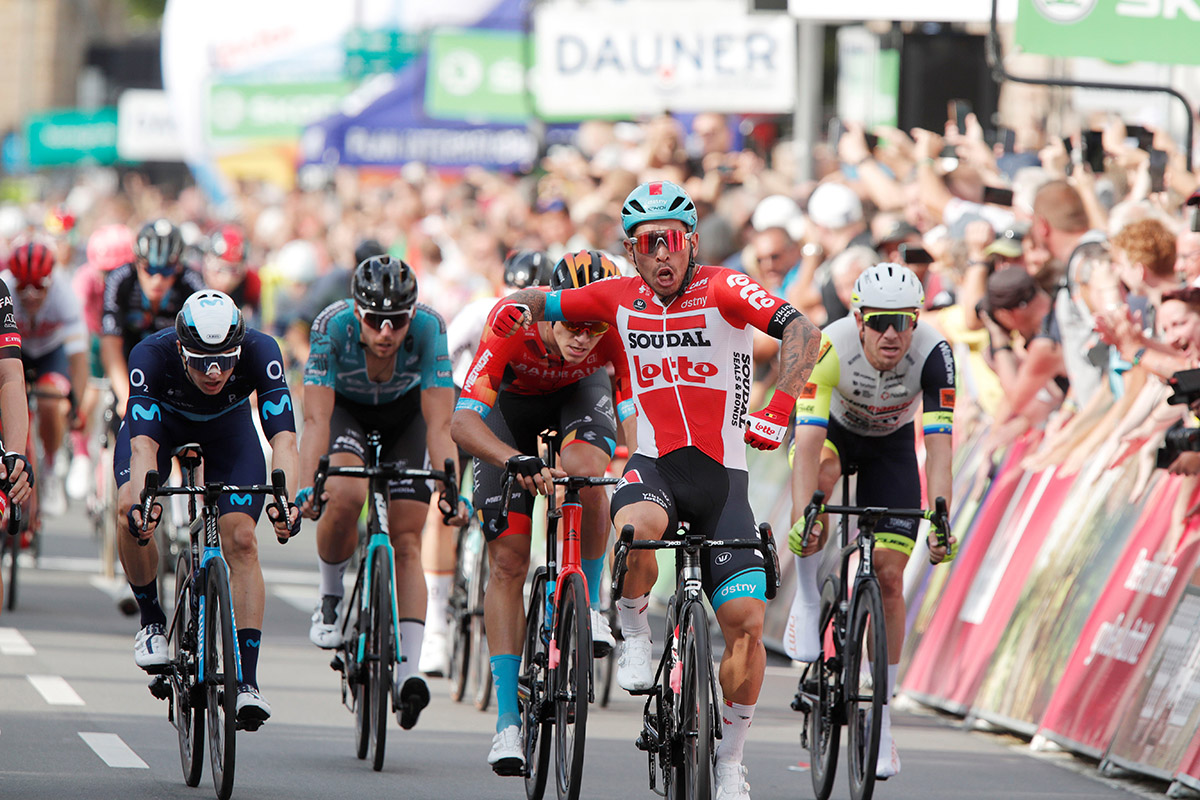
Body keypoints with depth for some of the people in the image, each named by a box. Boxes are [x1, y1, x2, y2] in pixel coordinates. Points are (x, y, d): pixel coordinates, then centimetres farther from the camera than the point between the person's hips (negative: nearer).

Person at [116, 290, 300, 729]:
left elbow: (283, 437, -42)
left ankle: (247, 681, -14)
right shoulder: (152, 355, -38)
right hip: (160, 420, 0)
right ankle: (152, 621, -2)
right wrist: (140, 504, -63)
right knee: (130, 511, -27)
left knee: (241, 541, -17)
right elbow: (143, 444, -45)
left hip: (228, 428, 0)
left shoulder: (260, 351, -36)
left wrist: (286, 499, -59)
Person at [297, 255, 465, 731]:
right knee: (345, 495, -31)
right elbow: (317, 419, -37)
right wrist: (307, 488, -49)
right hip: (345, 407, -1)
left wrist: (449, 491, -46)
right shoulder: (333, 326, -34)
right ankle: (330, 599, -5)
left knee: (406, 540, -10)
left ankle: (407, 673, -13)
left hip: (404, 412, 1)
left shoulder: (429, 328, -33)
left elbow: (439, 425, -35)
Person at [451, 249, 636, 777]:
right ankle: (507, 721, -7)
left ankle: (589, 605, -11)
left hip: (579, 394, 1)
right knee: (508, 560, -9)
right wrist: (517, 460, -59)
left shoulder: (615, 333, -32)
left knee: (585, 470, -36)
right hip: (511, 402, -1)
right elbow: (462, 421, -43)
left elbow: (635, 416, -25)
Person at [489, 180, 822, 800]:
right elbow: (541, 303, 14)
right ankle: (635, 638, -8)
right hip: (653, 466, 1)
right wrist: (515, 307, -12)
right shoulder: (621, 299, 3)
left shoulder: (721, 289, -8)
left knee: (745, 621, -11)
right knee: (637, 530, -37)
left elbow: (802, 332, -20)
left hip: (722, 475, -1)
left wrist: (778, 410, -34)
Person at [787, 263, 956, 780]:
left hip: (891, 445, 1)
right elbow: (807, 442, -42)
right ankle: (807, 601, -19)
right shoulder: (831, 348, -36)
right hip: (833, 429, -1)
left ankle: (879, 722, 4)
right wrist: (802, 519, -54)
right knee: (822, 472, -39)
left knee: (889, 578, -6)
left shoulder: (932, 355, -32)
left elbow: (939, 445, -36)